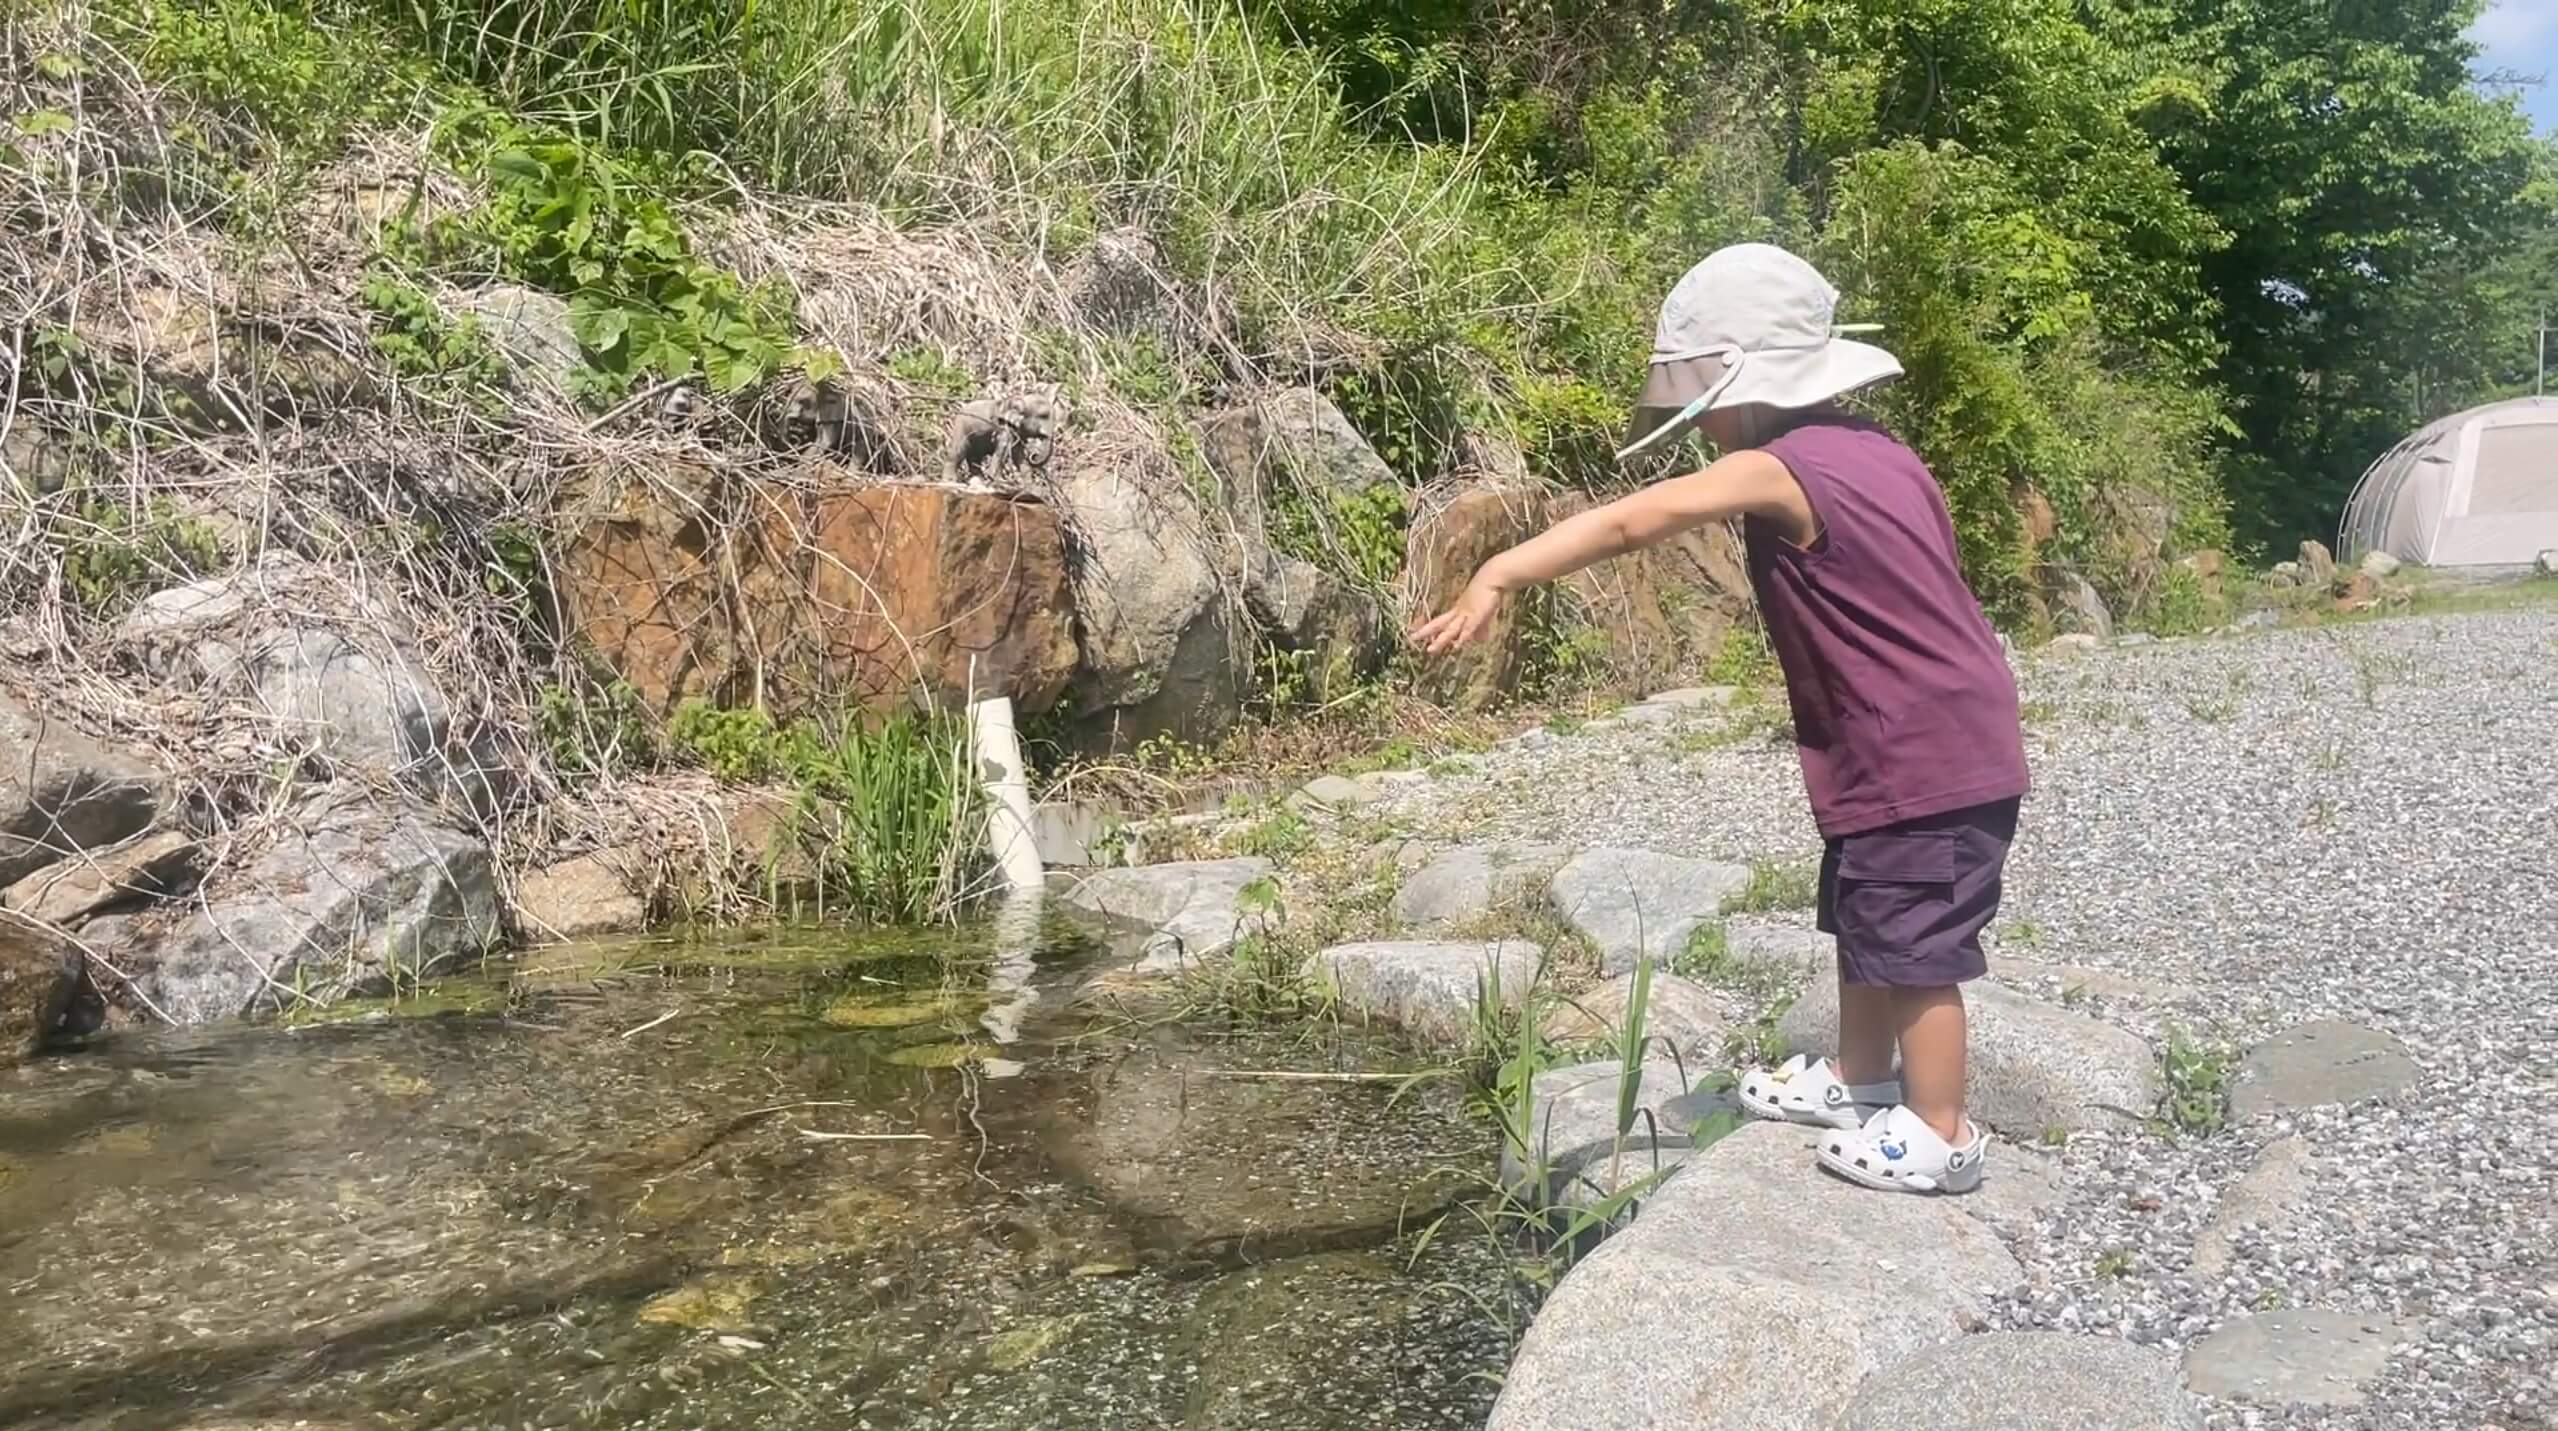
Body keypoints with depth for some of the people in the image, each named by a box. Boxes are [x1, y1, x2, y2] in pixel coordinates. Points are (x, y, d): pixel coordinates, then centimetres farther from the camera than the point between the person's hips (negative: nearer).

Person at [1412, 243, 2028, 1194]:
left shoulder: (1779, 471, -21)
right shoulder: (1868, 451, 8)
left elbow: (1629, 522, -30)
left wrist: (1498, 578, -32)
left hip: (1923, 762, -10)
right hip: (1940, 743, 10)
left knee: (1912, 945, 3)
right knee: (1863, 924, 22)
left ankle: (1940, 1134, 18)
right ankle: (1860, 1080, 38)